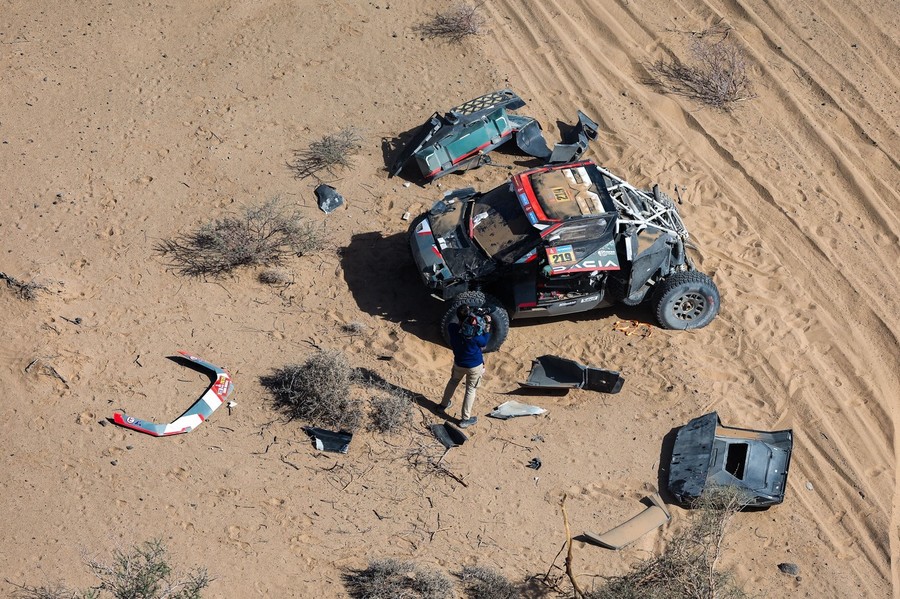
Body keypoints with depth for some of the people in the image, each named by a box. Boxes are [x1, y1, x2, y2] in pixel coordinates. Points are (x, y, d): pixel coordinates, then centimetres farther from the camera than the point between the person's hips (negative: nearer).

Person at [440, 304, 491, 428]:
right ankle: (465, 419, 18)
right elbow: (484, 343, -11)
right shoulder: (474, 334, -32)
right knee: (470, 390, 12)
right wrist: (487, 327, -8)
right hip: (475, 366, -4)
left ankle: (444, 403, 49)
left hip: (459, 363, 4)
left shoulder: (452, 328, -20)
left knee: (453, 382, 30)